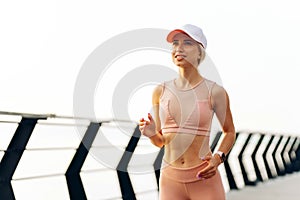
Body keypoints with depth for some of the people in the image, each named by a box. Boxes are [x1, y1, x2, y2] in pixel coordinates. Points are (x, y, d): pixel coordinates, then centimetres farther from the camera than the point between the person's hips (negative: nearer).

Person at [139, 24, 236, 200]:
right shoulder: (160, 91, 3)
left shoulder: (214, 91, -4)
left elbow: (230, 132, 9)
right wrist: (152, 133, -10)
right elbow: (160, 142, 11)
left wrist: (218, 158, -8)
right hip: (170, 179, 3)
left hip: (204, 179, -2)